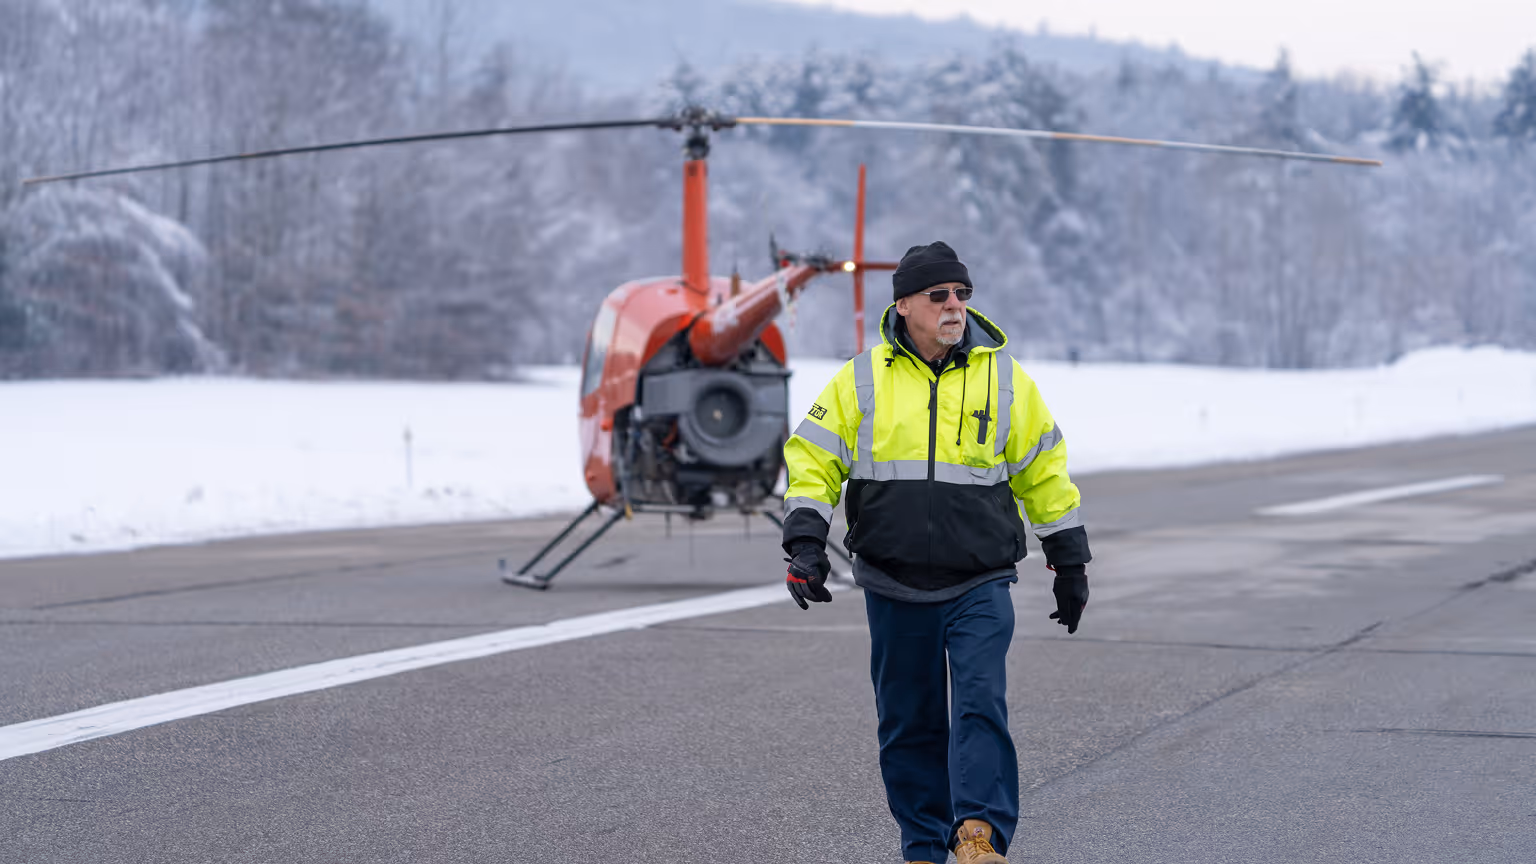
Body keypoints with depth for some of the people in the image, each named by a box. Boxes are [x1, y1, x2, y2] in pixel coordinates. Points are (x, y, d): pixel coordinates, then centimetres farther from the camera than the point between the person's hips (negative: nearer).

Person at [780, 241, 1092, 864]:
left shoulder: (1003, 378, 4)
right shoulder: (862, 380, 2)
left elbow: (1045, 472, 11)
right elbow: (812, 460, 5)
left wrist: (1069, 563, 13)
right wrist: (805, 544, -6)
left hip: (981, 586, -1)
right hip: (894, 589, 1)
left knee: (981, 703, -17)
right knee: (908, 722, 7)